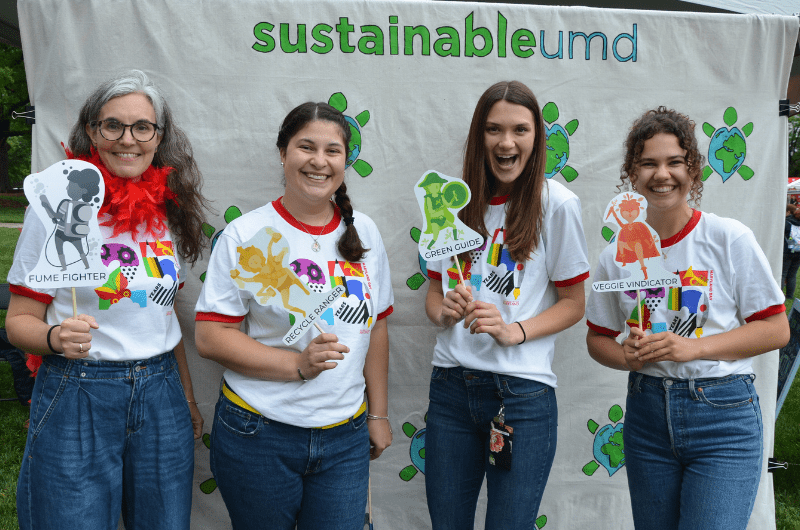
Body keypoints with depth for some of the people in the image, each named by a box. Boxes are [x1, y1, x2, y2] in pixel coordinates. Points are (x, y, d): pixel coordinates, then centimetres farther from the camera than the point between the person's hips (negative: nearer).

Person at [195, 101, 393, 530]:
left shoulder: (363, 232, 5)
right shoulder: (246, 235, -7)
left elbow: (376, 326, 11)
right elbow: (210, 336, -10)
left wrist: (379, 414, 11)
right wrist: (299, 364, -19)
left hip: (346, 440, 3)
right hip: (259, 437, -3)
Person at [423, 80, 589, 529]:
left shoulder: (556, 204, -6)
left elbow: (573, 303, -1)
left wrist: (513, 330, -17)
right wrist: (445, 310, -9)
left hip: (523, 392, -4)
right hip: (451, 388, 4)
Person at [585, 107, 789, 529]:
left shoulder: (730, 238, -6)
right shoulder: (617, 254, 2)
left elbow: (776, 329, -5)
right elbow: (598, 338, 11)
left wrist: (693, 347, -16)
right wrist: (629, 356, -11)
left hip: (724, 415, -3)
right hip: (647, 413, 3)